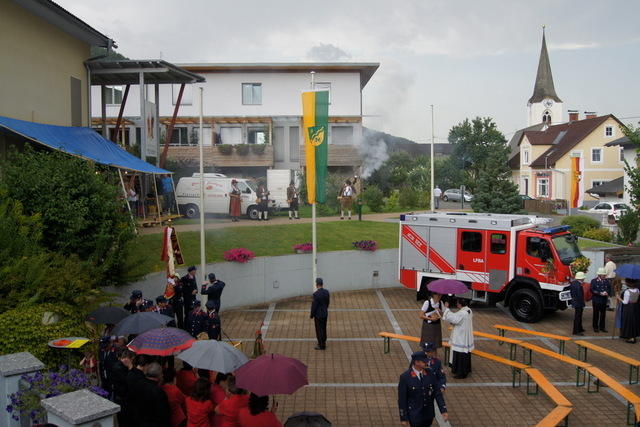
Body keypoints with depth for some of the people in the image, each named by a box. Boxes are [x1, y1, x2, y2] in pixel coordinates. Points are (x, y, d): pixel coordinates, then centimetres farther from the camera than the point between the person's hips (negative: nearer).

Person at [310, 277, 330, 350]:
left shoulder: (316, 294, -24)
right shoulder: (326, 292, -4)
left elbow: (314, 306, -18)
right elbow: (328, 302, 7)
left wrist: (312, 315, -6)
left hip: (318, 315, -7)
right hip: (325, 314, 7)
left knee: (319, 330, 5)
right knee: (323, 329, 19)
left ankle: (321, 345, 13)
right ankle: (323, 343, 32)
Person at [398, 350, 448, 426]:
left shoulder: (430, 374, -5)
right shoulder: (405, 377, -16)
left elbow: (437, 393, -1)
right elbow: (402, 399, -12)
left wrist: (443, 410, -8)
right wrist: (403, 418, -10)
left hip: (428, 414, 4)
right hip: (414, 416, -4)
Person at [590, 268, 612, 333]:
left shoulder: (607, 281, 5)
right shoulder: (594, 281, -5)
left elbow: (609, 289, 9)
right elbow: (592, 290, -10)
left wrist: (607, 293, -12)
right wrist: (600, 293, -18)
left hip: (604, 301, 3)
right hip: (596, 300, -3)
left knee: (603, 314, 8)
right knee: (596, 314, 5)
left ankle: (602, 327, 20)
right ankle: (595, 327, 14)